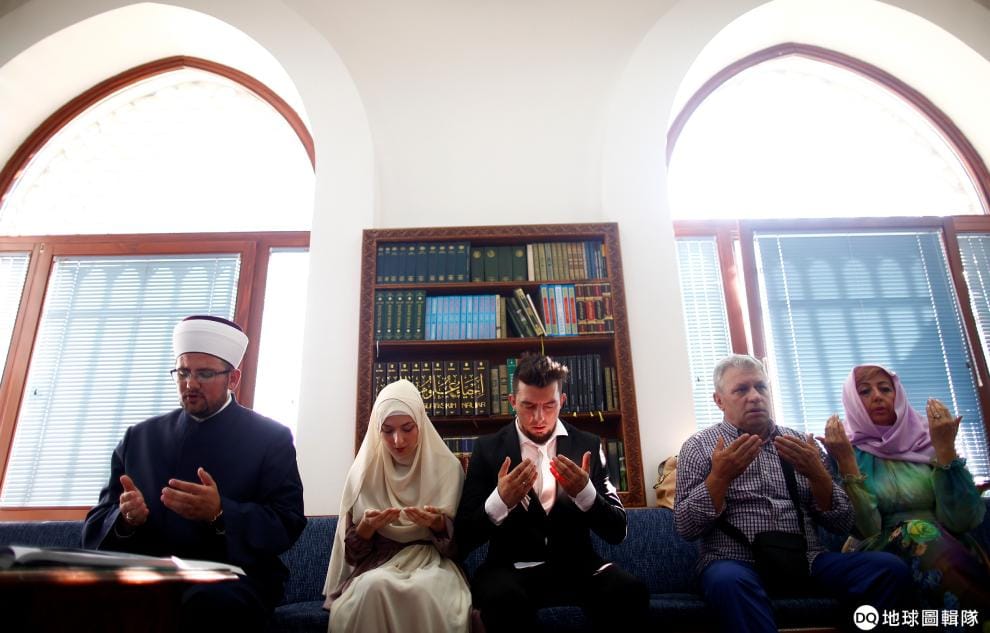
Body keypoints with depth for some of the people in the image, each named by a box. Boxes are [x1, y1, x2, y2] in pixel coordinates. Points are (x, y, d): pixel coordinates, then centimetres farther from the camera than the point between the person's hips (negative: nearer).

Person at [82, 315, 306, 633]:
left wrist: (220, 513, -21)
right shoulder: (138, 437, 16)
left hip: (230, 575, -3)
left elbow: (287, 525, -4)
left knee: (205, 604, -37)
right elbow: (95, 527, 14)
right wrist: (126, 518, -11)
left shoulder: (270, 438, 5)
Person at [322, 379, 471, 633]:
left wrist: (438, 524, -19)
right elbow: (352, 551, 4)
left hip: (432, 562, -1)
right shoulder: (365, 470, 2)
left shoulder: (447, 467, 1)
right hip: (378, 564, 1)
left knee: (426, 589, -37)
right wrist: (367, 527, -18)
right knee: (374, 586, -35)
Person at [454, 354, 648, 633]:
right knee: (504, 598, -36)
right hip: (513, 567, -2)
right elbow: (464, 537, -1)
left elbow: (617, 531, 4)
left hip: (575, 565, 2)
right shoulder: (488, 449, 1)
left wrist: (585, 492, -16)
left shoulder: (587, 445, 5)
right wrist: (500, 500, -21)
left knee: (631, 591, -28)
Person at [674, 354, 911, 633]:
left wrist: (816, 474, -8)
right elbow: (685, 528, -5)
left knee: (890, 568, -19)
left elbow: (842, 523, 10)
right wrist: (719, 476, -18)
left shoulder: (800, 444, 14)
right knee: (729, 581, -39)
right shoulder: (698, 446, 3)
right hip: (736, 563, -4)